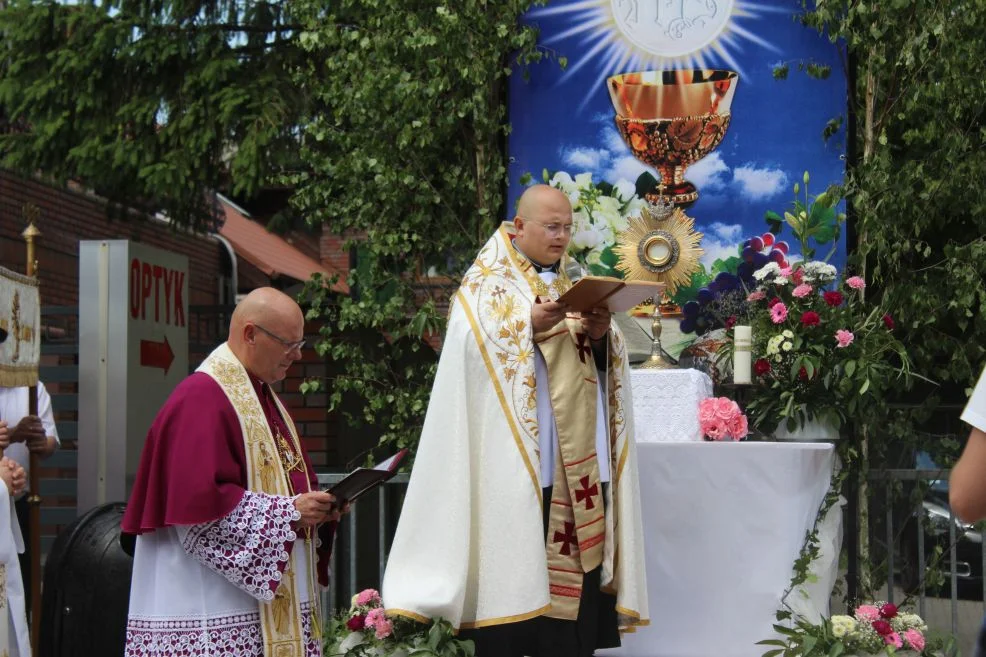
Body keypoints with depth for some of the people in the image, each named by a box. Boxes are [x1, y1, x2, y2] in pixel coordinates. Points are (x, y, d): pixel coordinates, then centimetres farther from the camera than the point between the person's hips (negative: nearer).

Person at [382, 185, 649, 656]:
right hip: (516, 461, -5)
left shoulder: (571, 289, 21)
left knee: (574, 577, 3)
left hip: (577, 463, 6)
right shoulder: (487, 283, 3)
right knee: (512, 578, -8)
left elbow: (603, 363, 13)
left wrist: (599, 336, -7)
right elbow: (475, 344, -13)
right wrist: (531, 326, -24)